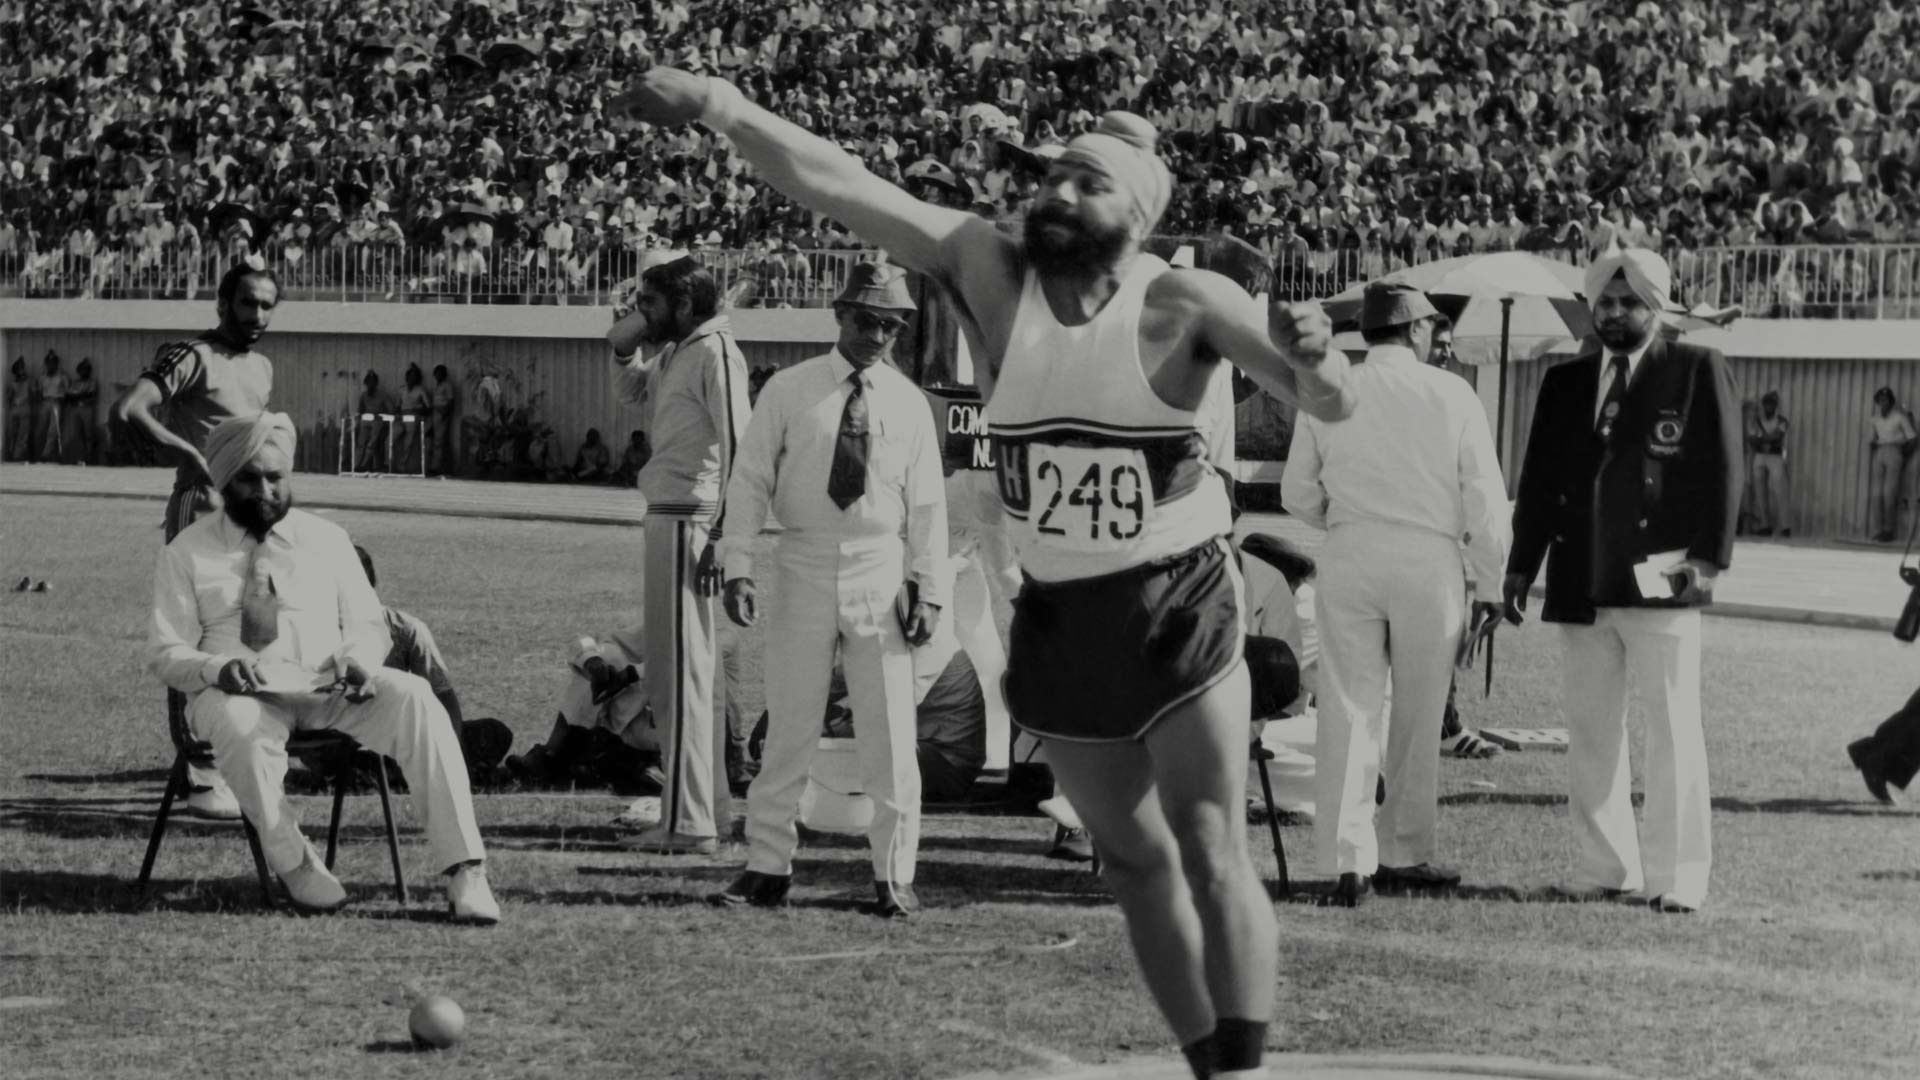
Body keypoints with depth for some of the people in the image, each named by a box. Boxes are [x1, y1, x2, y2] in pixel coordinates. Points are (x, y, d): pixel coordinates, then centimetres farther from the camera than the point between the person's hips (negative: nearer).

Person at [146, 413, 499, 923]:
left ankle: (464, 870, -35)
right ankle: (292, 862, -23)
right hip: (240, 693, -2)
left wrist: (359, 661, -10)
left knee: (413, 698, -28)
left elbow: (369, 626, 15)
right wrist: (218, 668, -19)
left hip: (329, 690, 2)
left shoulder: (326, 539, 17)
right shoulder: (186, 554, 10)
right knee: (239, 724, -41)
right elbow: (165, 652, 4)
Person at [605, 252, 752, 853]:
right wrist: (624, 349, 16)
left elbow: (738, 447, -18)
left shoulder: (715, 353, -12)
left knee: (681, 671, -9)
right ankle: (708, 805, 26)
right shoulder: (674, 355, 17)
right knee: (675, 669, 17)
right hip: (667, 515, 10)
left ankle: (687, 824, -8)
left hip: (692, 519, -10)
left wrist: (725, 535, -22)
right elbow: (630, 392, 36)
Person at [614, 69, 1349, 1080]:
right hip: (1055, 616, 4)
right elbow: (836, 184, -15)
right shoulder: (987, 269, -7)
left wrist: (1312, 363, -43)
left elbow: (1327, 405, -20)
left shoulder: (1180, 303, -13)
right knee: (1137, 861, 11)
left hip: (1179, 608, -4)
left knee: (1211, 852, -10)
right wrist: (722, 106, -27)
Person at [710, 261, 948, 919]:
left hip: (880, 574, 1)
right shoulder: (789, 391, 1)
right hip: (804, 569, -1)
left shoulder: (908, 404, 6)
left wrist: (929, 589, -1)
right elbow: (750, 481, 0)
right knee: (787, 728, 3)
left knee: (889, 735, 1)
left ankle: (893, 877, 9)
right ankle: (768, 870, 9)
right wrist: (738, 567, -8)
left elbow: (927, 504, 7)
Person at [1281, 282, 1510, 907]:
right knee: (1417, 715, 9)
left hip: (1349, 556, 1)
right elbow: (1485, 498, 1)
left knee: (1348, 708, 1)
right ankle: (1404, 855, 15)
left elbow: (1298, 494, 10)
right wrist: (1493, 580, 11)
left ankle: (1347, 860, -8)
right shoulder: (1451, 395, 0)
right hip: (1429, 558, -1)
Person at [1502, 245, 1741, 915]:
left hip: (1660, 583, -4)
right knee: (1589, 732, 7)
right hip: (1581, 585, 5)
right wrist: (1521, 566, 12)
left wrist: (1708, 559, -10)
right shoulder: (1564, 383, 15)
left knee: (1672, 731, -3)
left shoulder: (1698, 373, 3)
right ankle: (1606, 866, 14)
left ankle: (1678, 875, 1)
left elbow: (1722, 471, -2)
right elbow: (1538, 479, 17)